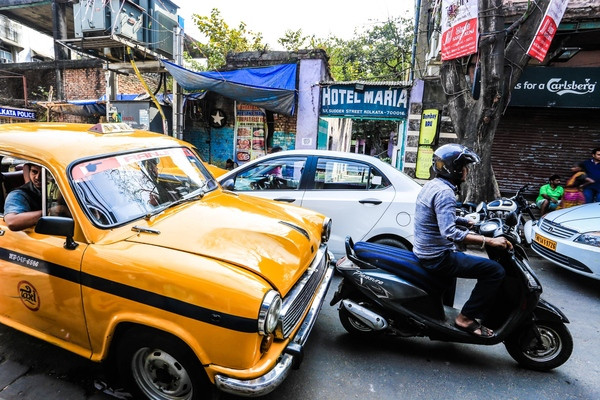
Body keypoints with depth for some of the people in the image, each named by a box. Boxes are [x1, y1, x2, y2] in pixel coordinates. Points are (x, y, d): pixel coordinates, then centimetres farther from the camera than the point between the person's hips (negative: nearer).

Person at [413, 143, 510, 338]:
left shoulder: (431, 185, 10)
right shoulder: (444, 192, -21)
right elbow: (449, 232, -32)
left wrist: (472, 222, 19)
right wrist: (490, 241, -29)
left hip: (424, 251, 10)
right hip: (437, 257, -10)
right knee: (495, 270, -12)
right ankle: (466, 318, -1)